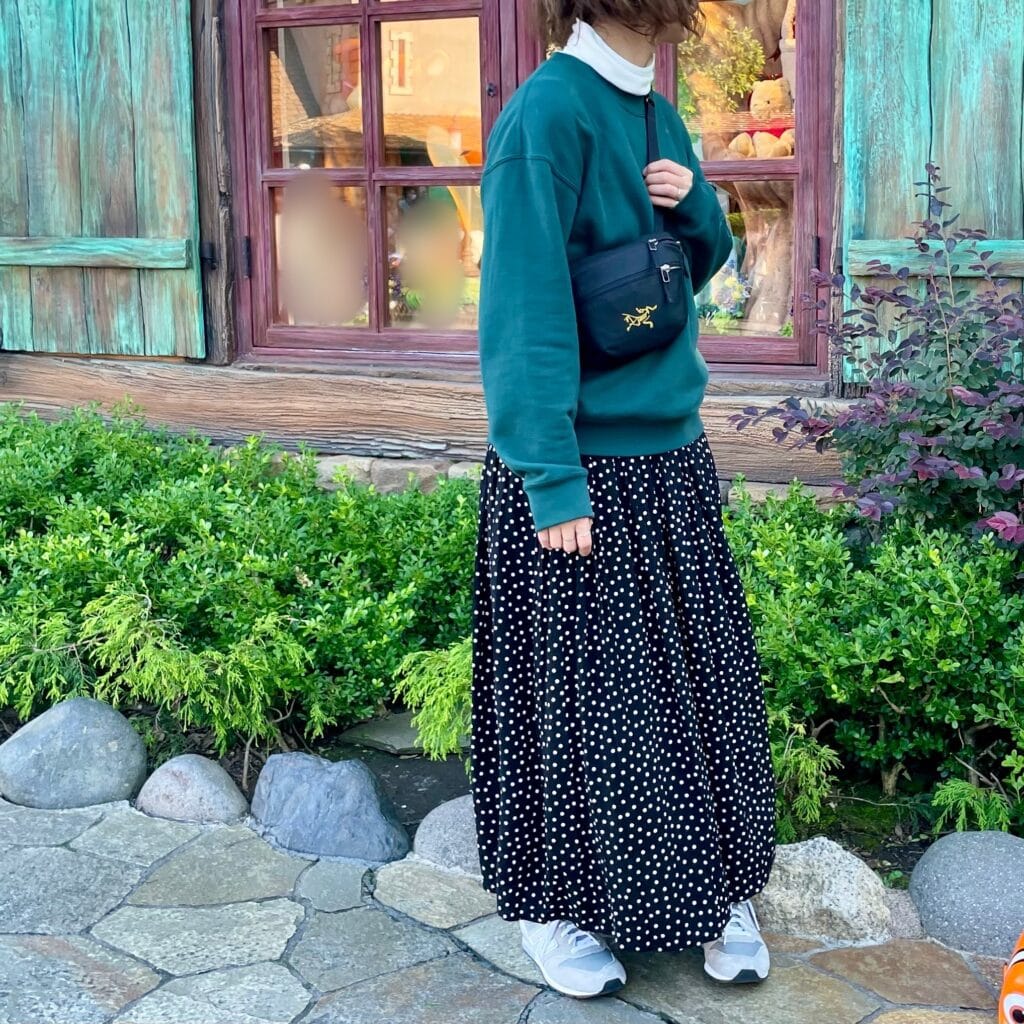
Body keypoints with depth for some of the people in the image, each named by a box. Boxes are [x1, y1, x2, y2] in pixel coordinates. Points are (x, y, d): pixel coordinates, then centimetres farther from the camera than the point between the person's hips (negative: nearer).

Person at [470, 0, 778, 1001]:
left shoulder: (656, 116, 8)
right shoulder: (548, 111, -16)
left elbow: (702, 267, 20)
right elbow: (525, 310, -19)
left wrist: (695, 203, -3)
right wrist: (552, 482, -21)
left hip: (671, 459, 7)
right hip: (580, 469, -7)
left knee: (697, 684, 14)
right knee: (572, 694, 6)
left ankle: (716, 892, 30)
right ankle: (553, 905, 26)